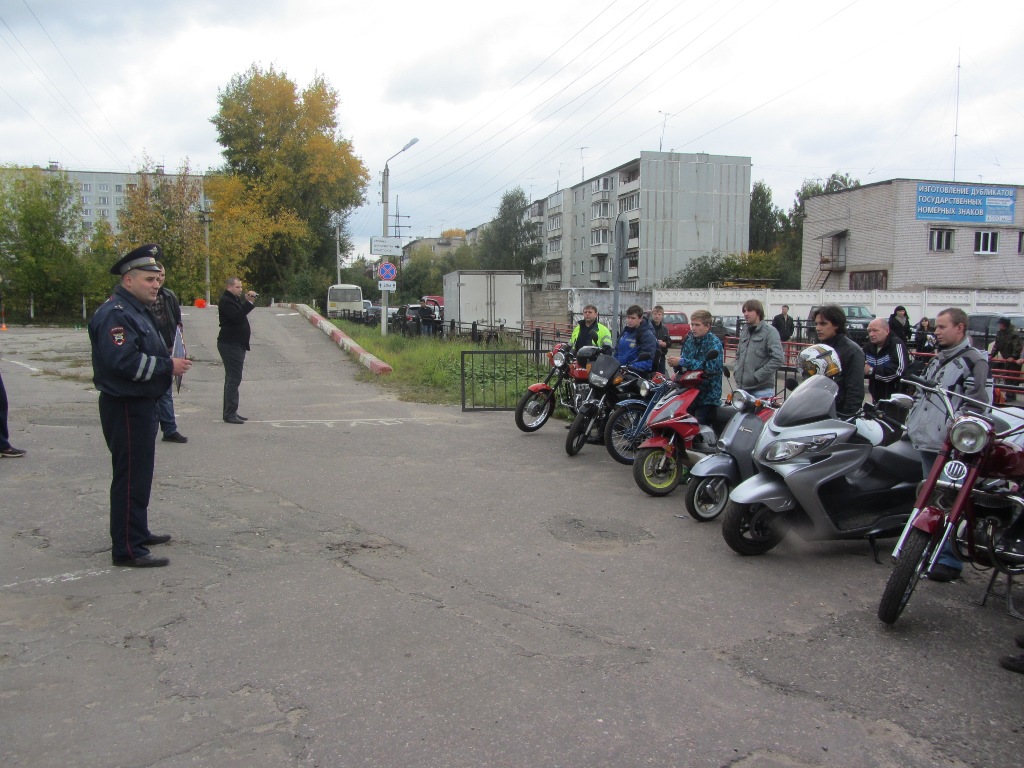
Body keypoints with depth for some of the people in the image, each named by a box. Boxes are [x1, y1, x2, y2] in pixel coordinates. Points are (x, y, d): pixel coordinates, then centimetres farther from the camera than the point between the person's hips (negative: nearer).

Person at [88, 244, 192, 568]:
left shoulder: (137, 310, 17)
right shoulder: (115, 314, -18)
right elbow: (123, 361, -28)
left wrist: (170, 363, 6)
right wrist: (168, 366, -22)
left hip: (141, 405, 11)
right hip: (125, 408, -11)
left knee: (140, 473, 20)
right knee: (131, 477, -6)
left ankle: (138, 532, 34)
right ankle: (127, 549, 1)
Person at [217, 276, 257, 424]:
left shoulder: (235, 300, 21)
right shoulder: (225, 301, -12)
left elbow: (241, 313, 16)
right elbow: (237, 317, -24)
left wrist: (249, 301, 4)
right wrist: (249, 302, -26)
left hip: (236, 344, 11)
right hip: (230, 344, -11)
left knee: (232, 379, 13)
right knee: (233, 379, -12)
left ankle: (230, 412, 19)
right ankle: (230, 413, -12)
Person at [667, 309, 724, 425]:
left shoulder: (714, 343, -8)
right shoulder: (688, 341, 11)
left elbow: (711, 367, -24)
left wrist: (682, 362, -24)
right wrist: (675, 363, -10)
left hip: (707, 396, -6)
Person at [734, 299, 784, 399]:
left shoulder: (769, 331, -8)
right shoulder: (744, 331, 14)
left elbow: (777, 359, -16)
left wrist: (757, 376, -16)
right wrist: (737, 371, 8)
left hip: (762, 389, -7)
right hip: (742, 387, 7)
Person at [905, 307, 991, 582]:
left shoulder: (975, 360, -9)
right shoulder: (938, 359, 19)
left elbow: (979, 404, -15)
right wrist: (912, 420, 23)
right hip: (928, 442, 9)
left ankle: (949, 560, -1)